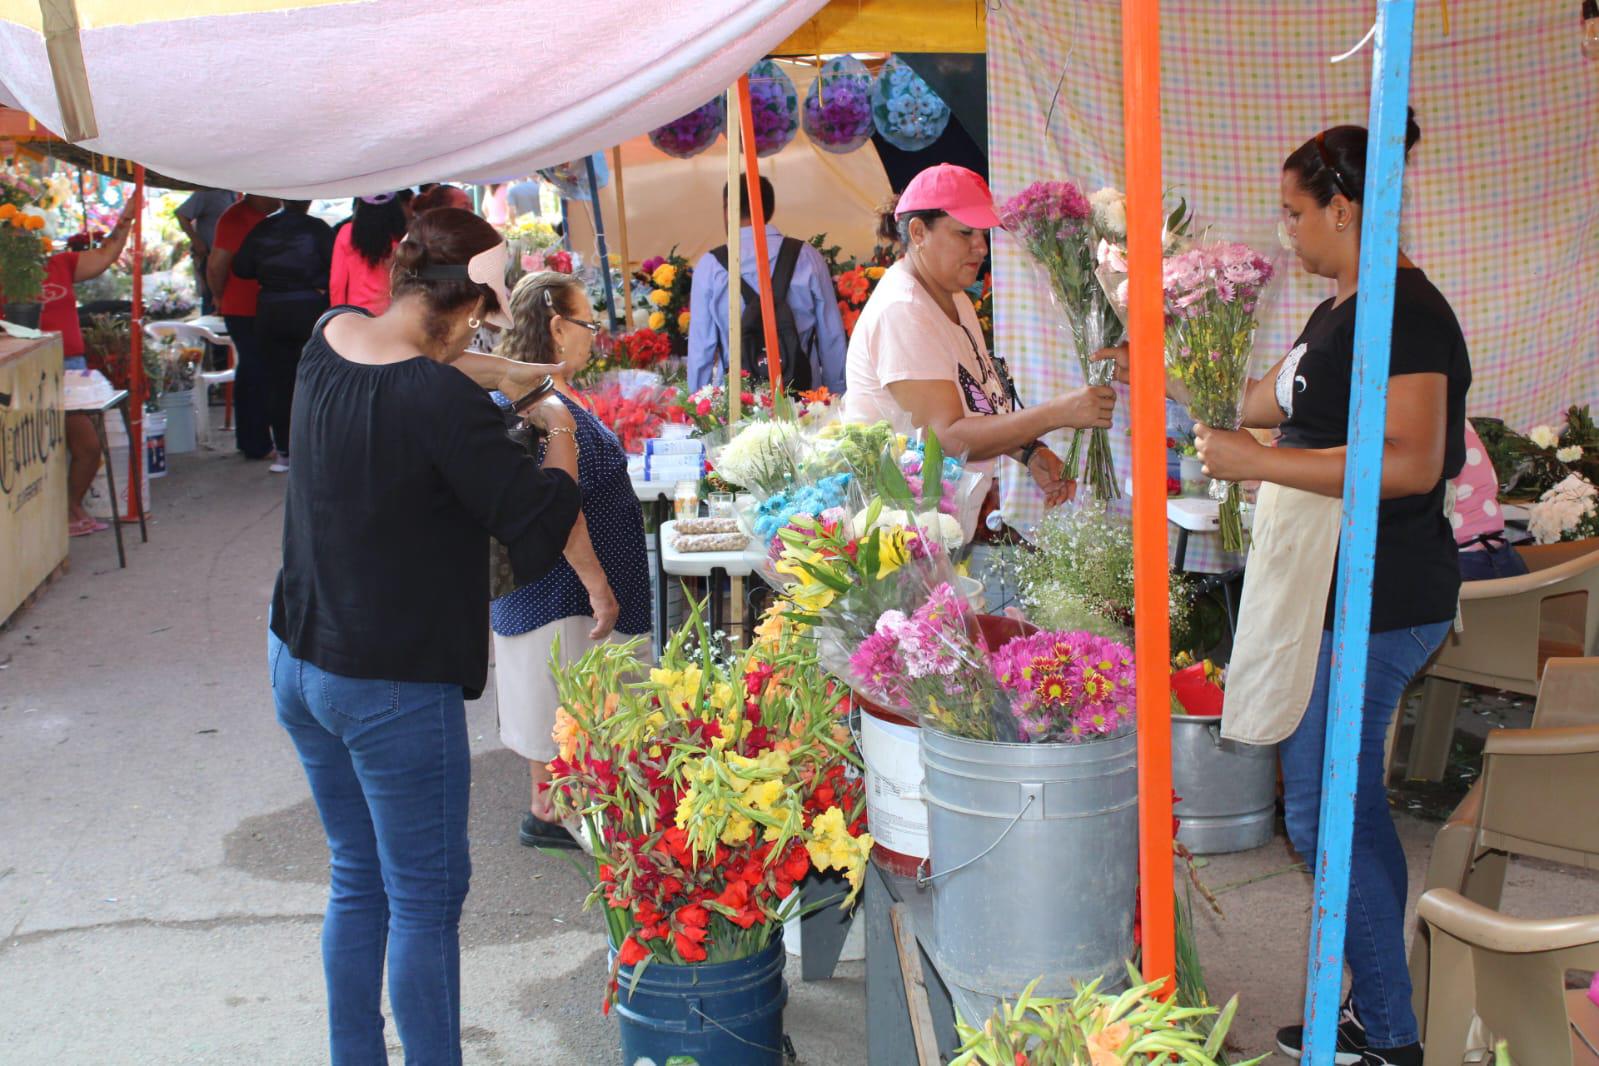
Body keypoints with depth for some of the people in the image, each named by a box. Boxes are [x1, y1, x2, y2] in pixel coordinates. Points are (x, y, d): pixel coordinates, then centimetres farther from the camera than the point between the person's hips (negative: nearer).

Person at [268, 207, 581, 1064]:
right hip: (392, 687, -8)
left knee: (357, 882, 21)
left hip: (296, 661, 9)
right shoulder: (443, 402, -24)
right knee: (425, 901, 5)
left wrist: (497, 375, 15)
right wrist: (561, 437, -3)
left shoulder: (328, 339, 0)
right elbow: (539, 525, -18)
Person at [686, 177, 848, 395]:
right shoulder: (808, 257, 4)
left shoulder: (711, 265, 0)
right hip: (803, 395, 1)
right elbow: (832, 338, 5)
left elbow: (700, 346, 1)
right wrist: (836, 403, 11)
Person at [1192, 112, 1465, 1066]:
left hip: (1374, 603, -10)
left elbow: (1412, 462, -28)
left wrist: (1261, 461, -24)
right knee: (1355, 804, 16)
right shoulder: (1343, 308, 15)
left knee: (1325, 815, -4)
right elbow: (1269, 402, 28)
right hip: (1344, 594, 10)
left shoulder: (1403, 311, -17)